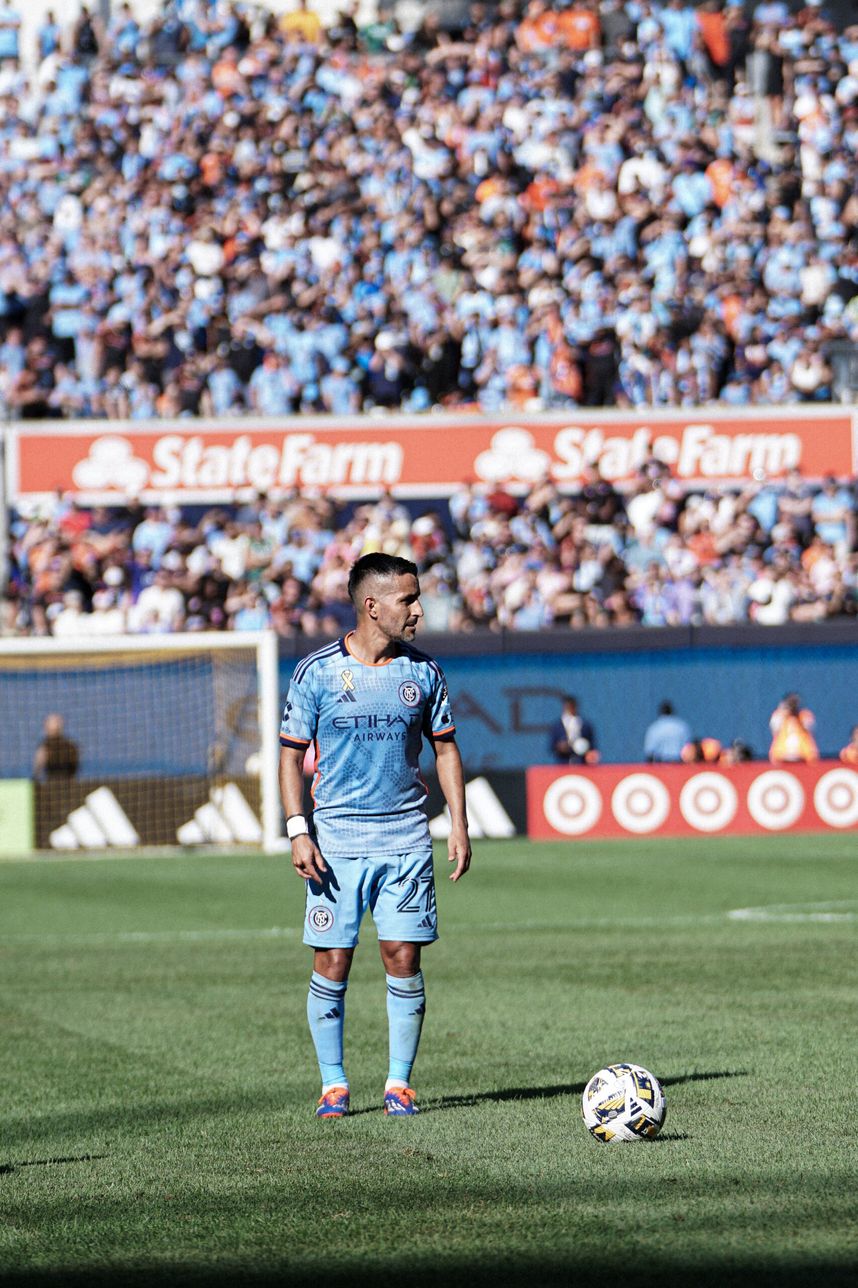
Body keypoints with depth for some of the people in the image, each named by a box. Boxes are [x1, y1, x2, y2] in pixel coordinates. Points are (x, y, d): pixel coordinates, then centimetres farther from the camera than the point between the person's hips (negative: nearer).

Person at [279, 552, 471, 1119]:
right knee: (332, 963, -2)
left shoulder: (422, 671, 6)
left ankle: (400, 1082, 7)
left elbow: (446, 748, 13)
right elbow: (292, 754, 2)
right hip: (336, 838, -2)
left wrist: (459, 827, 6)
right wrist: (299, 832, -7)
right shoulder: (317, 671, -2)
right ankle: (333, 1084, 8)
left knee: (404, 960, -2)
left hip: (406, 836, 2)